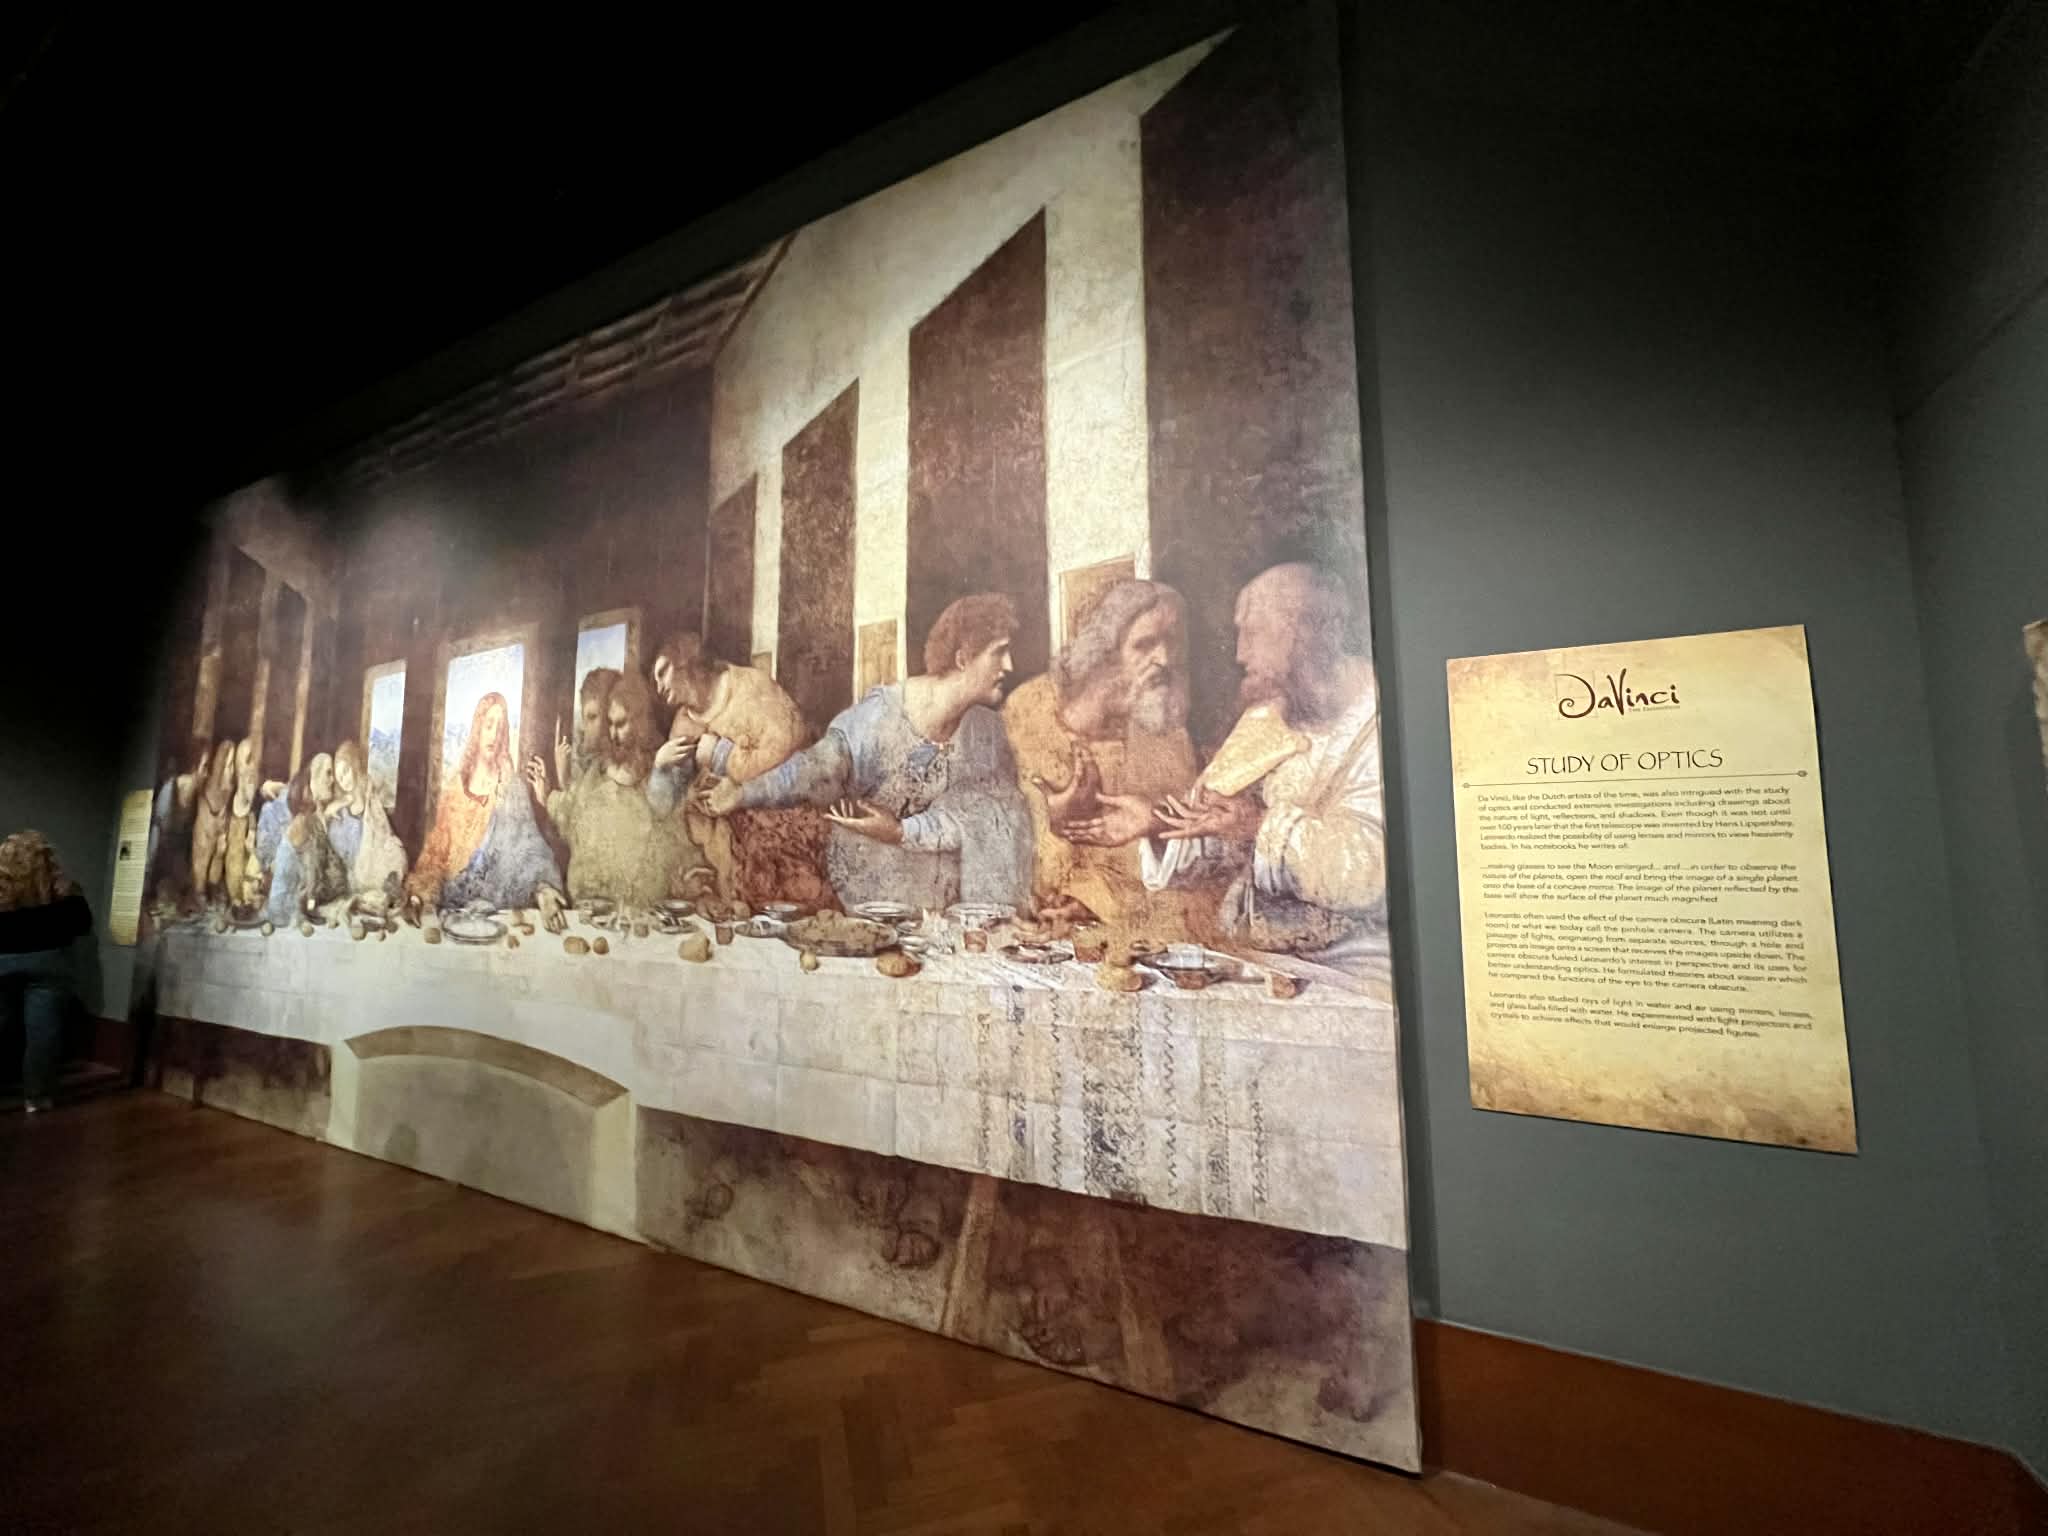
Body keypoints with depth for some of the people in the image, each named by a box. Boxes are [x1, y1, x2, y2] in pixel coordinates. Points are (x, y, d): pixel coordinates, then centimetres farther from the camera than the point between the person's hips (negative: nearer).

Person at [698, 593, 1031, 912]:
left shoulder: (985, 726, -8)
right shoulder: (884, 714, -18)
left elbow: (983, 812, -14)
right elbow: (823, 766, -22)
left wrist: (903, 831, -24)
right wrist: (744, 794, -32)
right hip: (876, 876, -4)